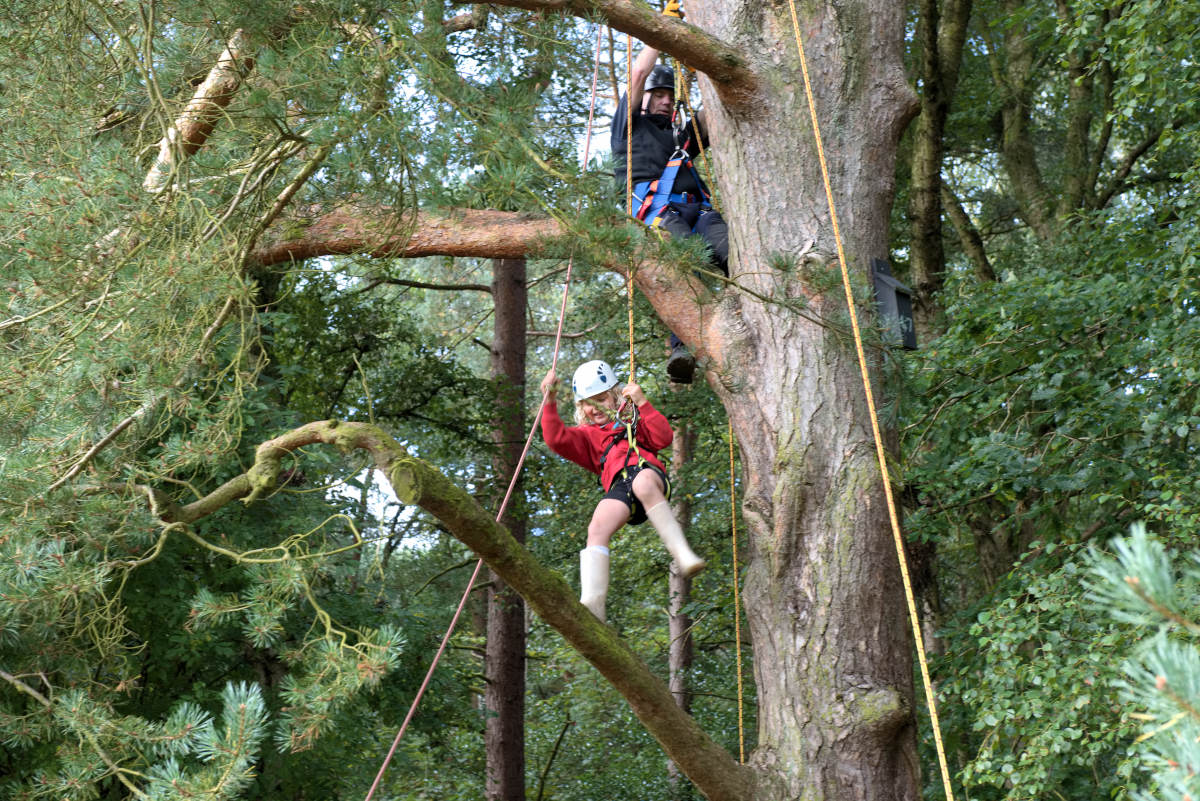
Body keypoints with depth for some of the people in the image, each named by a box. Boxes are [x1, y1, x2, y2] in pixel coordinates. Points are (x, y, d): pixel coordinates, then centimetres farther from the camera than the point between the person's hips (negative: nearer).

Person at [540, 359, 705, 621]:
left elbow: (663, 438, 17)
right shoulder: (586, 435, 35)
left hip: (649, 473, -1)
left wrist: (642, 403, 13)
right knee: (597, 528, -30)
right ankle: (591, 605, -39)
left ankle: (683, 555, -47)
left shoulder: (633, 422, 36)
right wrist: (550, 401, 5)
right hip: (618, 486, 1)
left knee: (643, 483, -41)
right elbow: (556, 439, 14)